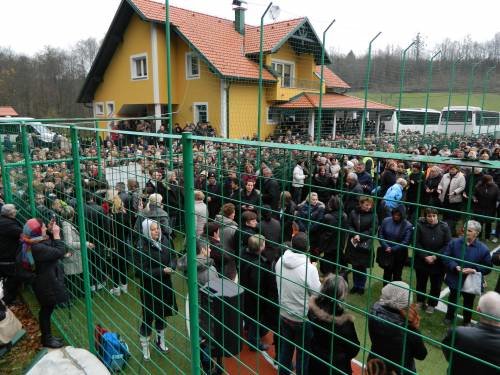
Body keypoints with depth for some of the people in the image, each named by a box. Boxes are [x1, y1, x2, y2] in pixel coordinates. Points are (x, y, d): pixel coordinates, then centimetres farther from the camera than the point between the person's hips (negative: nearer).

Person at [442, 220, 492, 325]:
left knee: (468, 303, 20)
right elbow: (446, 257, -7)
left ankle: (467, 321, 42)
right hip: (455, 279, 1)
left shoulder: (483, 249, -13)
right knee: (452, 299, 22)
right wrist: (455, 267, -22)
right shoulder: (454, 243, -11)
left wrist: (475, 270, -23)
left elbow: (488, 267, -7)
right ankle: (449, 316, 45)